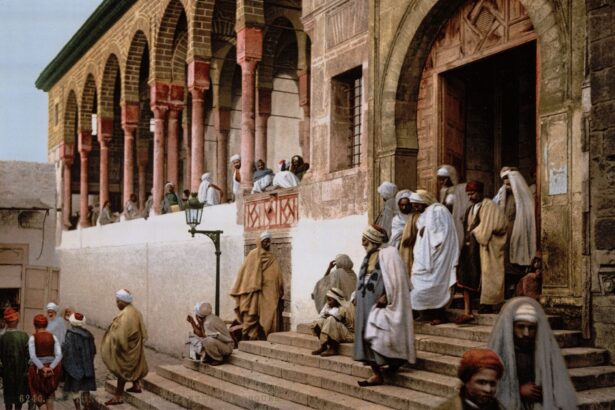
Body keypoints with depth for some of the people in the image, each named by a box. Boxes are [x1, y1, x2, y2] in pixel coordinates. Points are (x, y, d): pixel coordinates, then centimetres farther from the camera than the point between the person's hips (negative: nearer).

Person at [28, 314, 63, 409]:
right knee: (50, 395, 21)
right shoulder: (53, 337, -1)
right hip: (52, 369, 3)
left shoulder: (32, 338, -9)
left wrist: (43, 368, -16)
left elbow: (32, 356, -19)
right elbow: (59, 355, -12)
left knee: (39, 397, 8)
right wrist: (50, 368, -14)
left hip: (37, 369, -3)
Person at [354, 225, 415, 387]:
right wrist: (357, 296, 12)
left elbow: (395, 279, -16)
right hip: (366, 304, 8)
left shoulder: (387, 254, -11)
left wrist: (386, 296, -22)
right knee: (366, 337, 4)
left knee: (376, 336, -13)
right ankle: (377, 374, 8)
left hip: (380, 304, -8)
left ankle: (396, 360, 9)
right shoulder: (368, 256, 14)